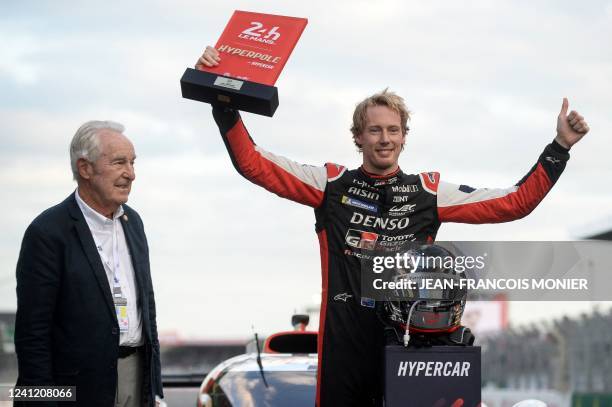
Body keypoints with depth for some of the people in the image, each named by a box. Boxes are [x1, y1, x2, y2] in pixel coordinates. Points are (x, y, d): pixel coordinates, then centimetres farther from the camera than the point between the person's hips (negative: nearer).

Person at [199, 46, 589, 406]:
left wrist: (560, 147, 4)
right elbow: (253, 163, 2)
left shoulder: (429, 192, 9)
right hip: (344, 337, -1)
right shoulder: (332, 184, 7)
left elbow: (515, 202, 9)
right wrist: (223, 102, -8)